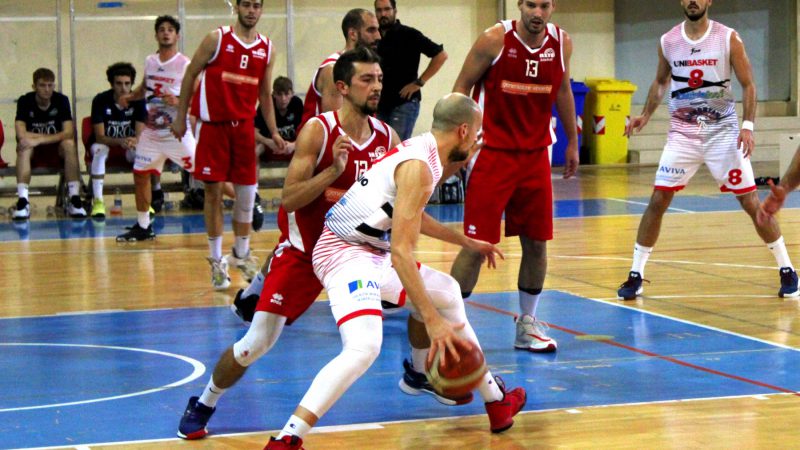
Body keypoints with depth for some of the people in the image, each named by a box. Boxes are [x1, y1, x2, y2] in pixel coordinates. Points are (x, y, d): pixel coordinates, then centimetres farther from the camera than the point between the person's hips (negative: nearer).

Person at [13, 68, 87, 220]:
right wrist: (54, 136, -19)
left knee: (69, 144, -31)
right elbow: (21, 135, -22)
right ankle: (22, 200, -39)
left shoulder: (61, 100, -9)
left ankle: (74, 198, -32)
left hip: (57, 151, 1)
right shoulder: (25, 101, -10)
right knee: (24, 146, -33)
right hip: (33, 152, 0)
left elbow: (69, 133, -20)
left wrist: (39, 139, -29)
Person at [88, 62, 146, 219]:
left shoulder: (138, 101, -13)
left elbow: (140, 135, -17)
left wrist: (134, 141, -43)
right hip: (105, 142, -1)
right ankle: (97, 202, -33)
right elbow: (100, 137, -21)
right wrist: (121, 141, -40)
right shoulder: (101, 100, -18)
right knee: (100, 150, -36)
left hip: (129, 143, 1)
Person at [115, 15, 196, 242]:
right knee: (140, 175, 8)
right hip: (152, 131, 6)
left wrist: (178, 102, -31)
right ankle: (143, 227, 22)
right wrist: (130, 96, 5)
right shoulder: (150, 61, 7)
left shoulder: (185, 65, -11)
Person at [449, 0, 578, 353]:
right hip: (491, 154, -5)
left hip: (535, 155, 5)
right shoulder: (495, 40, -13)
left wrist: (573, 142, 19)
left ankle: (527, 324, 19)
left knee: (536, 241, 6)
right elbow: (462, 88, -5)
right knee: (477, 245, -6)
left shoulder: (561, 43, 0)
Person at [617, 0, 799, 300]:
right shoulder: (667, 41, 1)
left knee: (751, 202, -2)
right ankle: (636, 275, 5)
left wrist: (748, 126, -16)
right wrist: (646, 115, 5)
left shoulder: (728, 39, -8)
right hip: (683, 134, 2)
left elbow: (748, 85, -4)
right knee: (657, 201, -4)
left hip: (723, 131, -2)